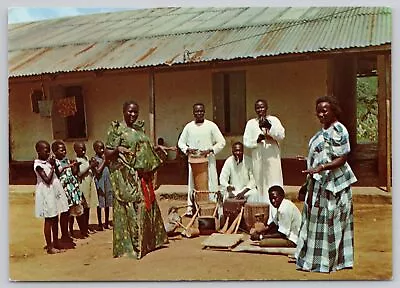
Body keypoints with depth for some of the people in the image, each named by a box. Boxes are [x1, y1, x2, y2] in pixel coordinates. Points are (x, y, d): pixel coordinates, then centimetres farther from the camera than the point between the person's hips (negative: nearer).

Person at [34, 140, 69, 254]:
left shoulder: (48, 161, 9)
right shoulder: (38, 165, -15)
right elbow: (47, 180, -20)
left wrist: (53, 164, 1)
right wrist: (52, 167, -15)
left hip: (54, 191, 8)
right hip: (46, 193, -8)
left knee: (55, 219, 14)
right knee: (48, 220, -1)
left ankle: (56, 243, 25)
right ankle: (49, 246, 9)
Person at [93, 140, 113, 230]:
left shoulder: (105, 157, 11)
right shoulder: (94, 159, -7)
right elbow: (98, 171, -18)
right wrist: (104, 161, -14)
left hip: (107, 183, 6)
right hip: (100, 183, -6)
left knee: (107, 203, 11)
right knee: (100, 204, 3)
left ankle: (107, 222, 21)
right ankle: (100, 224, 12)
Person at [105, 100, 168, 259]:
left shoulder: (140, 128, 14)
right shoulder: (116, 129, -6)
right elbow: (107, 154, -9)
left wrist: (155, 148, 12)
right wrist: (117, 149, -27)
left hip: (142, 176, 8)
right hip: (125, 176, -7)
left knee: (147, 205, 14)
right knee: (129, 208, -6)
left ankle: (147, 241, 28)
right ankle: (127, 246, 4)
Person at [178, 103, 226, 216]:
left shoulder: (211, 126, -1)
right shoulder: (188, 126, 6)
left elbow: (221, 142, -2)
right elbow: (181, 142, 13)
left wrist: (209, 150, -14)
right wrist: (187, 149, -7)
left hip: (209, 160, -2)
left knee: (210, 183, -1)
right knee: (192, 183, 4)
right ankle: (190, 206, 12)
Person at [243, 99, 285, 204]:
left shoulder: (274, 120, 4)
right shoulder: (251, 123, 8)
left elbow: (281, 136, -8)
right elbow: (246, 142, 3)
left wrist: (269, 127, -22)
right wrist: (257, 139, -15)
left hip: (272, 157, -1)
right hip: (258, 159, 2)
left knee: (274, 185, -3)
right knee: (260, 184, 3)